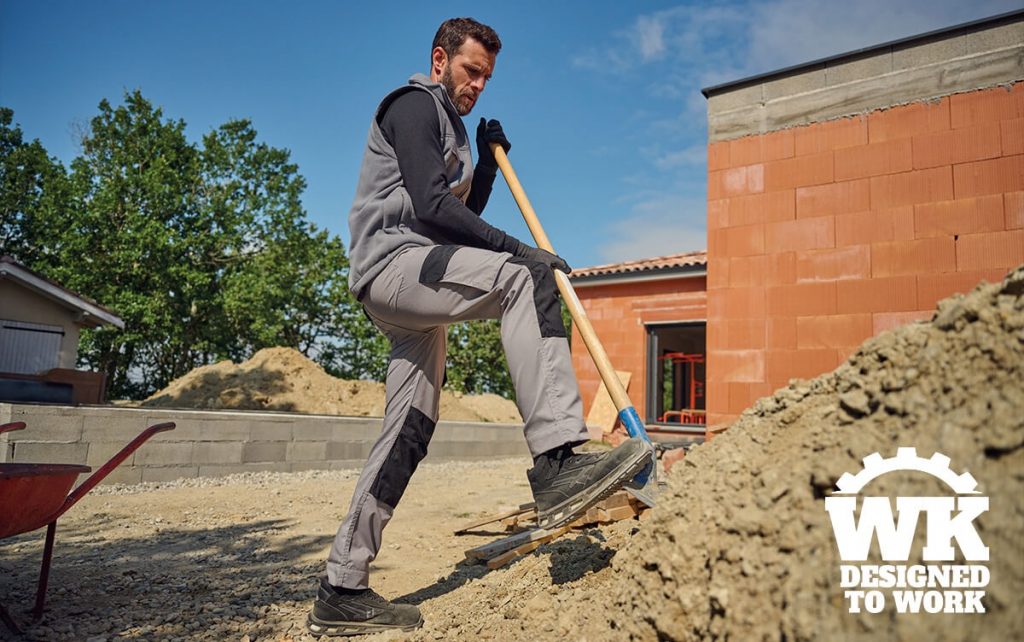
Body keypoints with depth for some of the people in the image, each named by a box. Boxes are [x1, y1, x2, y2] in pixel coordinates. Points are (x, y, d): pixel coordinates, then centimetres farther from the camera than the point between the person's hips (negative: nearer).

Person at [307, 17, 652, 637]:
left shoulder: (452, 128, 29)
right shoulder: (414, 103, -1)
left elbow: (461, 215, 25)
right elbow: (432, 207, -16)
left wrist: (489, 161, 16)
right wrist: (517, 249, -18)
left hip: (415, 285, 10)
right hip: (393, 263, -10)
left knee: (409, 433, 4)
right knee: (525, 279, -29)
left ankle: (343, 591, 12)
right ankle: (555, 462, -41)